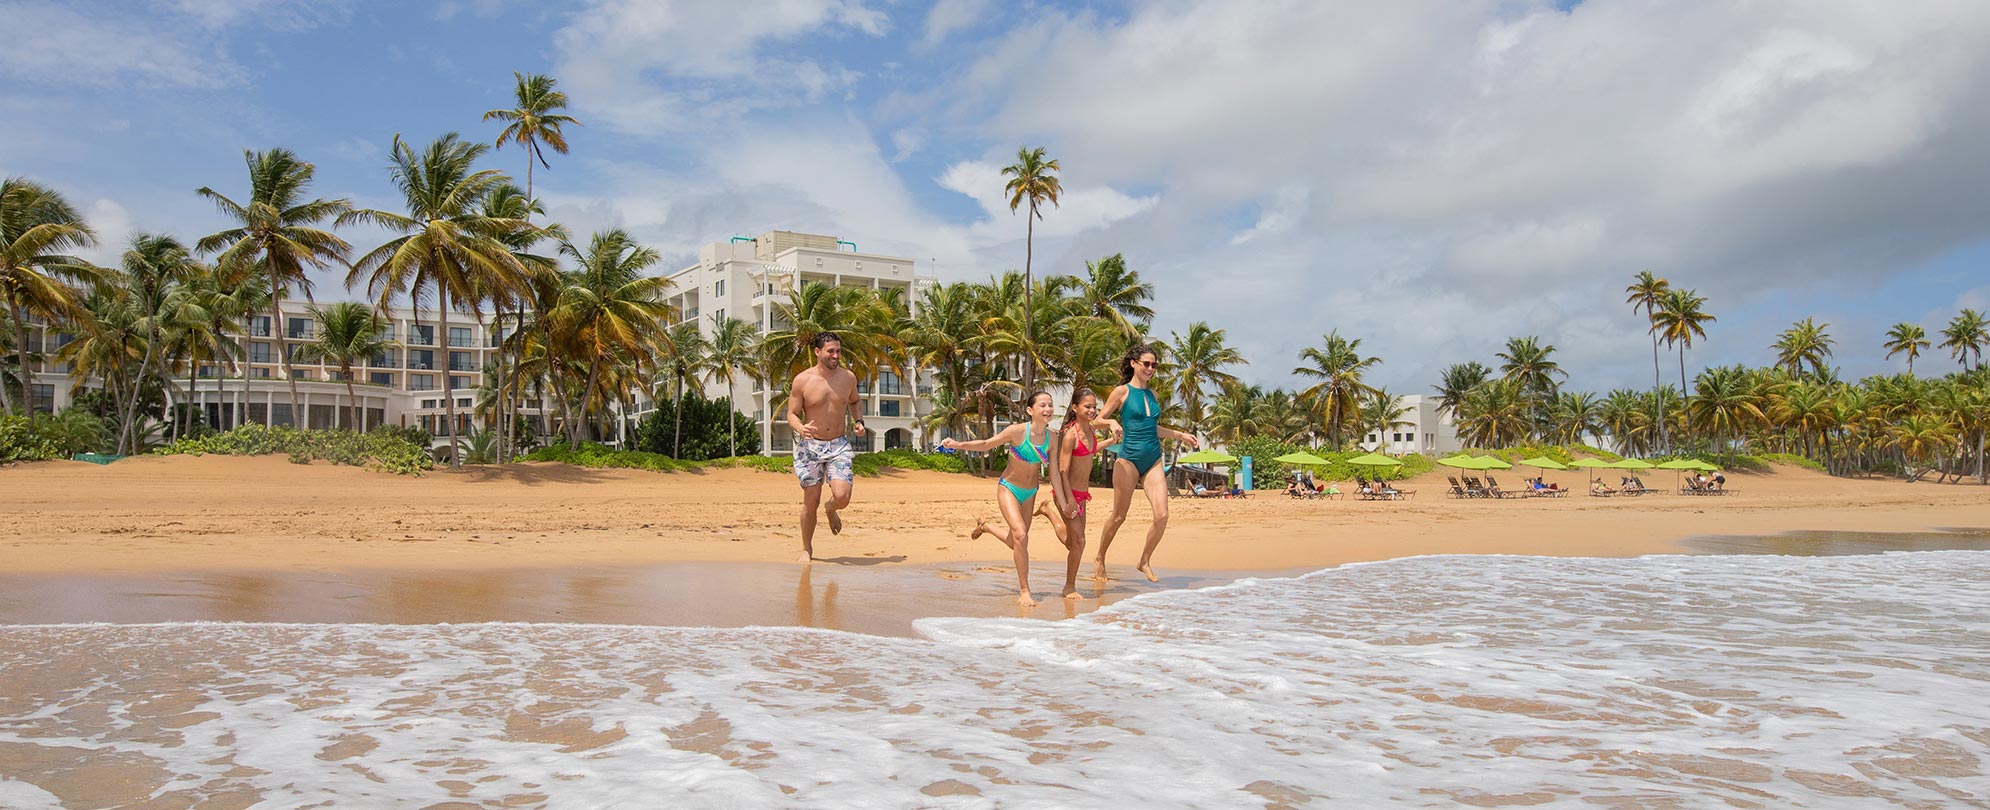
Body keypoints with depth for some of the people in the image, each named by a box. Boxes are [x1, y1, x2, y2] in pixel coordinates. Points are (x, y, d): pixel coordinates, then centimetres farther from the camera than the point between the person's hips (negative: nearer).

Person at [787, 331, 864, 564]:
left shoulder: (848, 377, 2)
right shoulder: (802, 381, -7)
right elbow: (792, 414, -2)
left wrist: (858, 420, 3)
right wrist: (801, 428, -24)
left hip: (839, 445, 2)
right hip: (810, 445, -2)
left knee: (842, 497, -15)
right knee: (811, 501, -2)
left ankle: (830, 509, 24)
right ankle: (807, 550, 18)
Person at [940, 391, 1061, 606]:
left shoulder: (1051, 437, -10)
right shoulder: (1017, 431, -22)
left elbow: (1054, 473, -4)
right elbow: (987, 444, -9)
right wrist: (958, 444, -17)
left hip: (1030, 493, 5)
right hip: (1009, 488, -5)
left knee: (1016, 543, 17)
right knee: (1020, 536, -22)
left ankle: (984, 526, 48)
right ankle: (1024, 592, -11)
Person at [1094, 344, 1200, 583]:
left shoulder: (1152, 395, 15)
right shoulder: (1122, 392, -2)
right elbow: (1098, 420, -1)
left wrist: (1181, 435, 27)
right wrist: (1112, 423, -21)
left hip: (1153, 460, 5)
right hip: (1128, 459, -5)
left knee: (1162, 515, -8)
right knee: (1119, 516, 2)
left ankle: (1145, 561, 10)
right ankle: (1099, 559, 22)